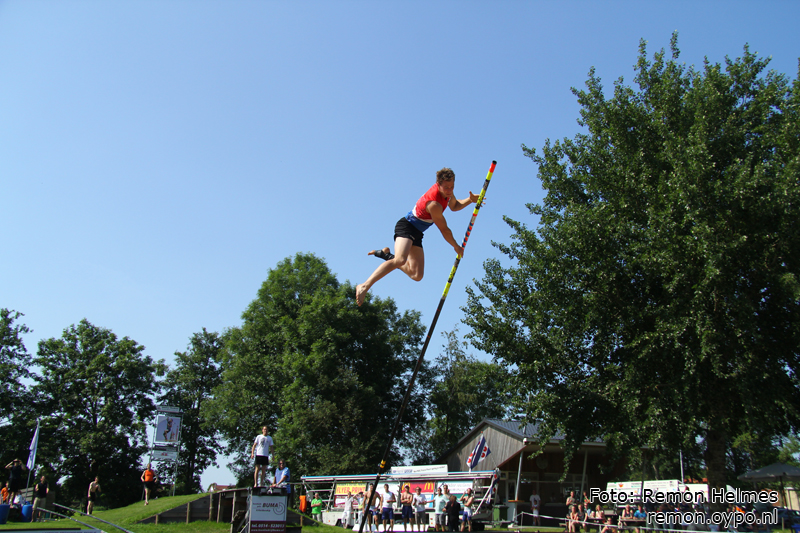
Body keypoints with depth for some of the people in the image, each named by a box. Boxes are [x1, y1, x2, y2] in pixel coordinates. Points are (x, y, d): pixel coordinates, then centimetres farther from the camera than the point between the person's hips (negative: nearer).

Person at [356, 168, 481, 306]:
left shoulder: (447, 191, -1)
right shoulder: (434, 204, -27)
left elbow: (454, 206, 22)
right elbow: (444, 230, -16)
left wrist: (470, 200, 5)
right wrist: (456, 247, -1)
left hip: (416, 233, 9)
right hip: (406, 227, -9)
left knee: (417, 275, 2)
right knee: (400, 260, -36)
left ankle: (387, 256, 18)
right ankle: (365, 286, -35)